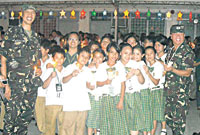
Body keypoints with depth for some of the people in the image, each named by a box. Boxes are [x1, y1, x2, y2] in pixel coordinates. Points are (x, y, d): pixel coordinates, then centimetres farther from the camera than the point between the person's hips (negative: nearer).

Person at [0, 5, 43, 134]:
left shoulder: (36, 37, 17)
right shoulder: (12, 32, 0)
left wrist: (39, 69, 4)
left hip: (32, 84, 5)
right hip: (15, 83, -5)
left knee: (27, 117, 10)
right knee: (12, 117, -5)